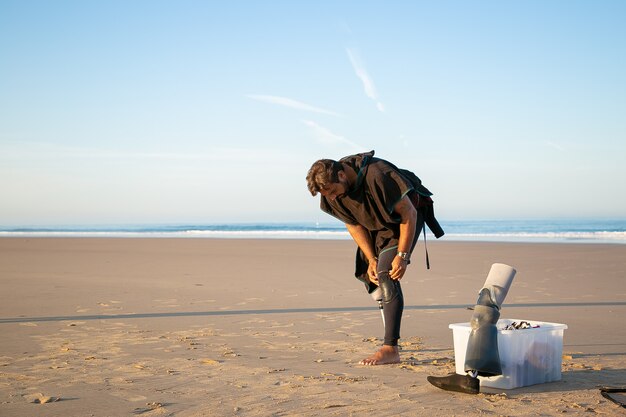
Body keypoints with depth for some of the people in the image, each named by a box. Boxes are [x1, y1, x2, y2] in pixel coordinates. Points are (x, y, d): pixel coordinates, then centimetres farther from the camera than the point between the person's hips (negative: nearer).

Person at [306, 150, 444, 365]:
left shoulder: (377, 176, -38)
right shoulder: (331, 192, -17)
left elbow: (409, 213, -28)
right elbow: (354, 225, -3)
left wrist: (402, 256, -29)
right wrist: (371, 259, -10)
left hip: (406, 214, -7)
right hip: (377, 224, 7)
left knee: (386, 274, -22)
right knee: (368, 274, 6)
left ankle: (390, 349, -24)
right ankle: (391, 337, 23)